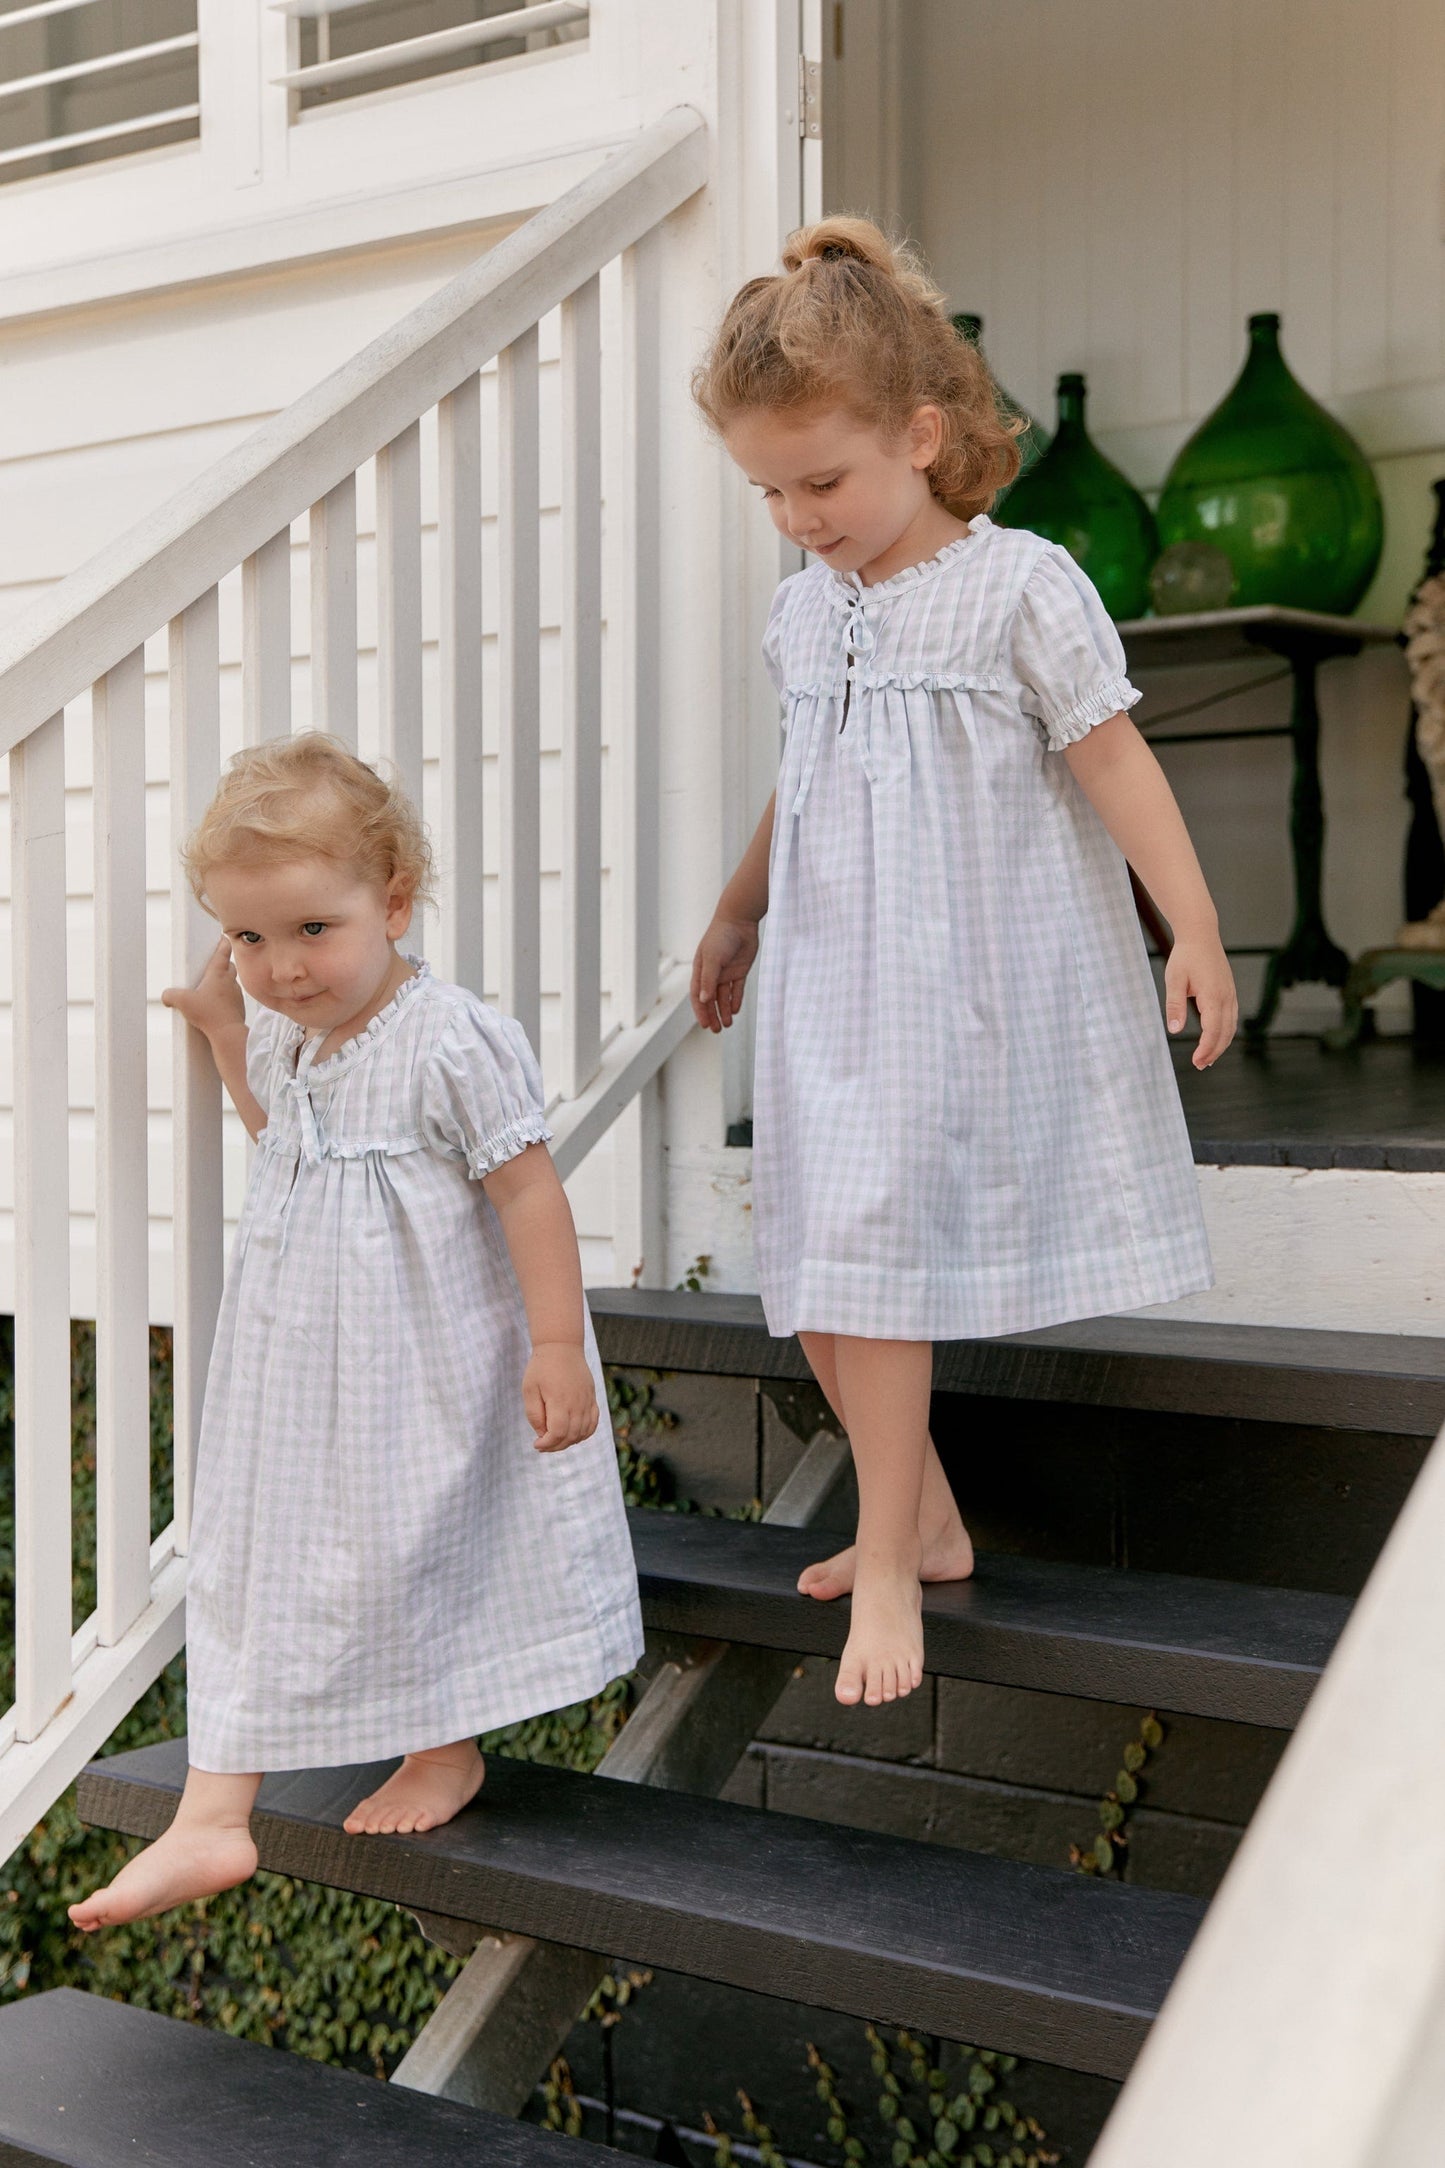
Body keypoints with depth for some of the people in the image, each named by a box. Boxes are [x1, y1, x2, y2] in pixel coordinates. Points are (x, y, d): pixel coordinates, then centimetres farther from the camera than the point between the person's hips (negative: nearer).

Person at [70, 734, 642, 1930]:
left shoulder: (453, 1044, -21)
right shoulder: (286, 1038, 3)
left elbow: (529, 1192, -18)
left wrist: (557, 1346, -18)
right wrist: (223, 1025, 15)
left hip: (426, 1374, -7)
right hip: (300, 1370, 8)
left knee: (410, 1551, 8)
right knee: (254, 1559, 8)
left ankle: (444, 1752, 35)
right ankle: (212, 1815, 15)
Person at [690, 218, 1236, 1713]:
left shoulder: (1020, 588, -8)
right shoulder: (804, 610, 10)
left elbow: (1112, 761, -7)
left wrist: (1196, 935, -9)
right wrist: (735, 919, 31)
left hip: (969, 986, -6)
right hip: (832, 985, 7)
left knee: (865, 1252, -9)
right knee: (816, 1269, 6)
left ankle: (888, 1561, 6)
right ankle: (919, 1520, 23)